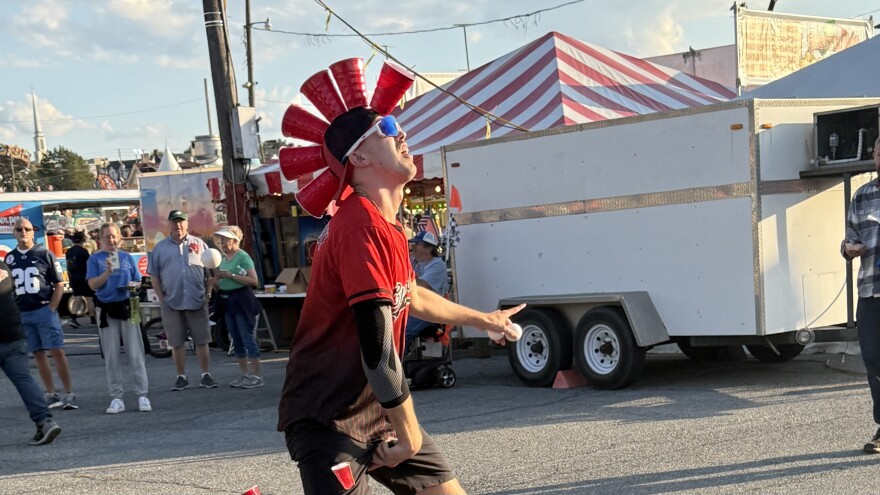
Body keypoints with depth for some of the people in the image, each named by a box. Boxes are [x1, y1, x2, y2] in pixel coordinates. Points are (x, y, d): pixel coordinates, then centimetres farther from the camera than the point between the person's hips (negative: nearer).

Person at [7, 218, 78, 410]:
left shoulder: (44, 254, 0)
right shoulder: (10, 257, 10)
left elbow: (59, 284, 1)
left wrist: (51, 309, -8)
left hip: (44, 310, -4)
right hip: (22, 313, 4)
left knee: (57, 351, -8)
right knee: (38, 353, 6)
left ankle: (69, 394, -6)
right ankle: (51, 394, 11)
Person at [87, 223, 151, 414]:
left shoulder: (127, 257, 10)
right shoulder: (95, 259, 4)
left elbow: (138, 281, 14)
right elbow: (93, 284, -5)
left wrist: (133, 286, -8)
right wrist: (108, 272, -20)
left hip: (127, 307, 1)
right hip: (106, 310, -1)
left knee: (136, 355, -2)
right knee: (111, 358, 4)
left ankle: (142, 396, 3)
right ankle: (116, 398, 10)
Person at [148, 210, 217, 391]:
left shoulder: (199, 244, 7)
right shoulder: (160, 248, 8)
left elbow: (210, 272, 8)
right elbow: (154, 275, 8)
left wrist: (207, 294, 0)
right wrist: (161, 299, 0)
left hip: (197, 301, 0)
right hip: (172, 303, 1)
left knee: (201, 340, 3)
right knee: (176, 343, 5)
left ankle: (206, 375, 10)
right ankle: (181, 377, 14)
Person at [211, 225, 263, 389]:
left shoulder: (243, 257, -10)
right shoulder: (224, 258, 13)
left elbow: (254, 281, -19)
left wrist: (231, 275, -21)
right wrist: (216, 281, 1)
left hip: (241, 300, -8)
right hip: (227, 301, 8)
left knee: (248, 338, -7)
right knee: (236, 340, 11)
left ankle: (257, 376, -5)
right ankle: (244, 374, 17)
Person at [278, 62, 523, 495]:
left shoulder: (386, 226, 10)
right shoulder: (362, 228, -23)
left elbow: (407, 297, 29)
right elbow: (377, 345, -25)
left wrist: (483, 319, 41)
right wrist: (409, 432, -15)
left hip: (378, 411, 10)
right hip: (326, 419, -10)